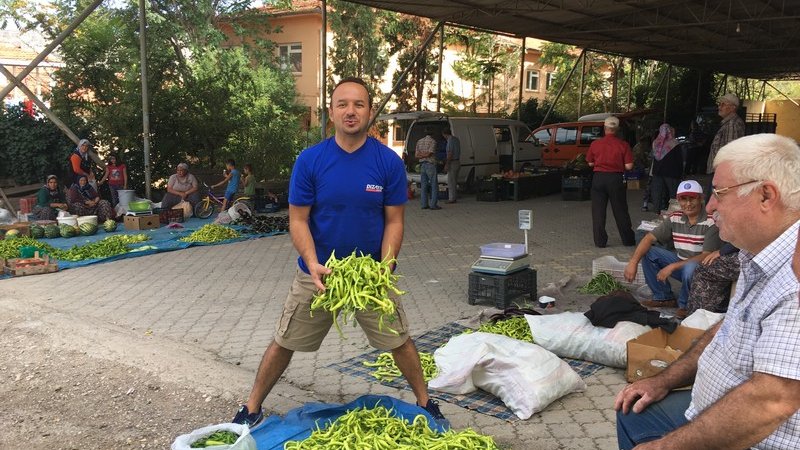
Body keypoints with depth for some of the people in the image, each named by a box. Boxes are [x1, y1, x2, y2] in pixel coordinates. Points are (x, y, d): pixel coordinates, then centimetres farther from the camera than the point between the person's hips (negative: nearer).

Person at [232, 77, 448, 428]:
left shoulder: (388, 161, -9)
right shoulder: (310, 160, -11)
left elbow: (394, 222, -5)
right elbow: (298, 220, -9)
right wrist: (313, 265, -24)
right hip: (318, 271, 0)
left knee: (399, 342, 11)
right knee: (284, 343, 8)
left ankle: (426, 403, 32)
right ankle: (251, 409, 26)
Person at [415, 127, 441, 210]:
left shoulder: (419, 141, 12)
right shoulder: (432, 141, -7)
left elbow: (416, 155, 8)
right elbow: (428, 154, -12)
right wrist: (424, 154, 3)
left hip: (422, 165, 6)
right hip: (430, 165, -6)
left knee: (424, 185, 9)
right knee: (434, 185, -2)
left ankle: (424, 204, 8)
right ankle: (433, 204, -6)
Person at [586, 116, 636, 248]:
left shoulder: (595, 144, -5)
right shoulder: (623, 145, -8)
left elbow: (590, 163, 3)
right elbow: (628, 166, -9)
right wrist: (619, 164, 10)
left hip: (598, 178, 0)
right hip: (616, 178, 0)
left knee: (598, 211, 8)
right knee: (620, 211, 11)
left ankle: (600, 241, 7)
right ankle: (628, 240, 20)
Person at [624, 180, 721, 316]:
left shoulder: (711, 222, -20)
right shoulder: (675, 218, -3)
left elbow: (707, 257, -24)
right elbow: (650, 238, -6)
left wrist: (672, 267, -29)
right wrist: (633, 262, -20)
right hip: (680, 262, 6)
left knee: (690, 268, -38)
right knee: (647, 252, -9)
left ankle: (686, 305, -9)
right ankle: (664, 297, 2)